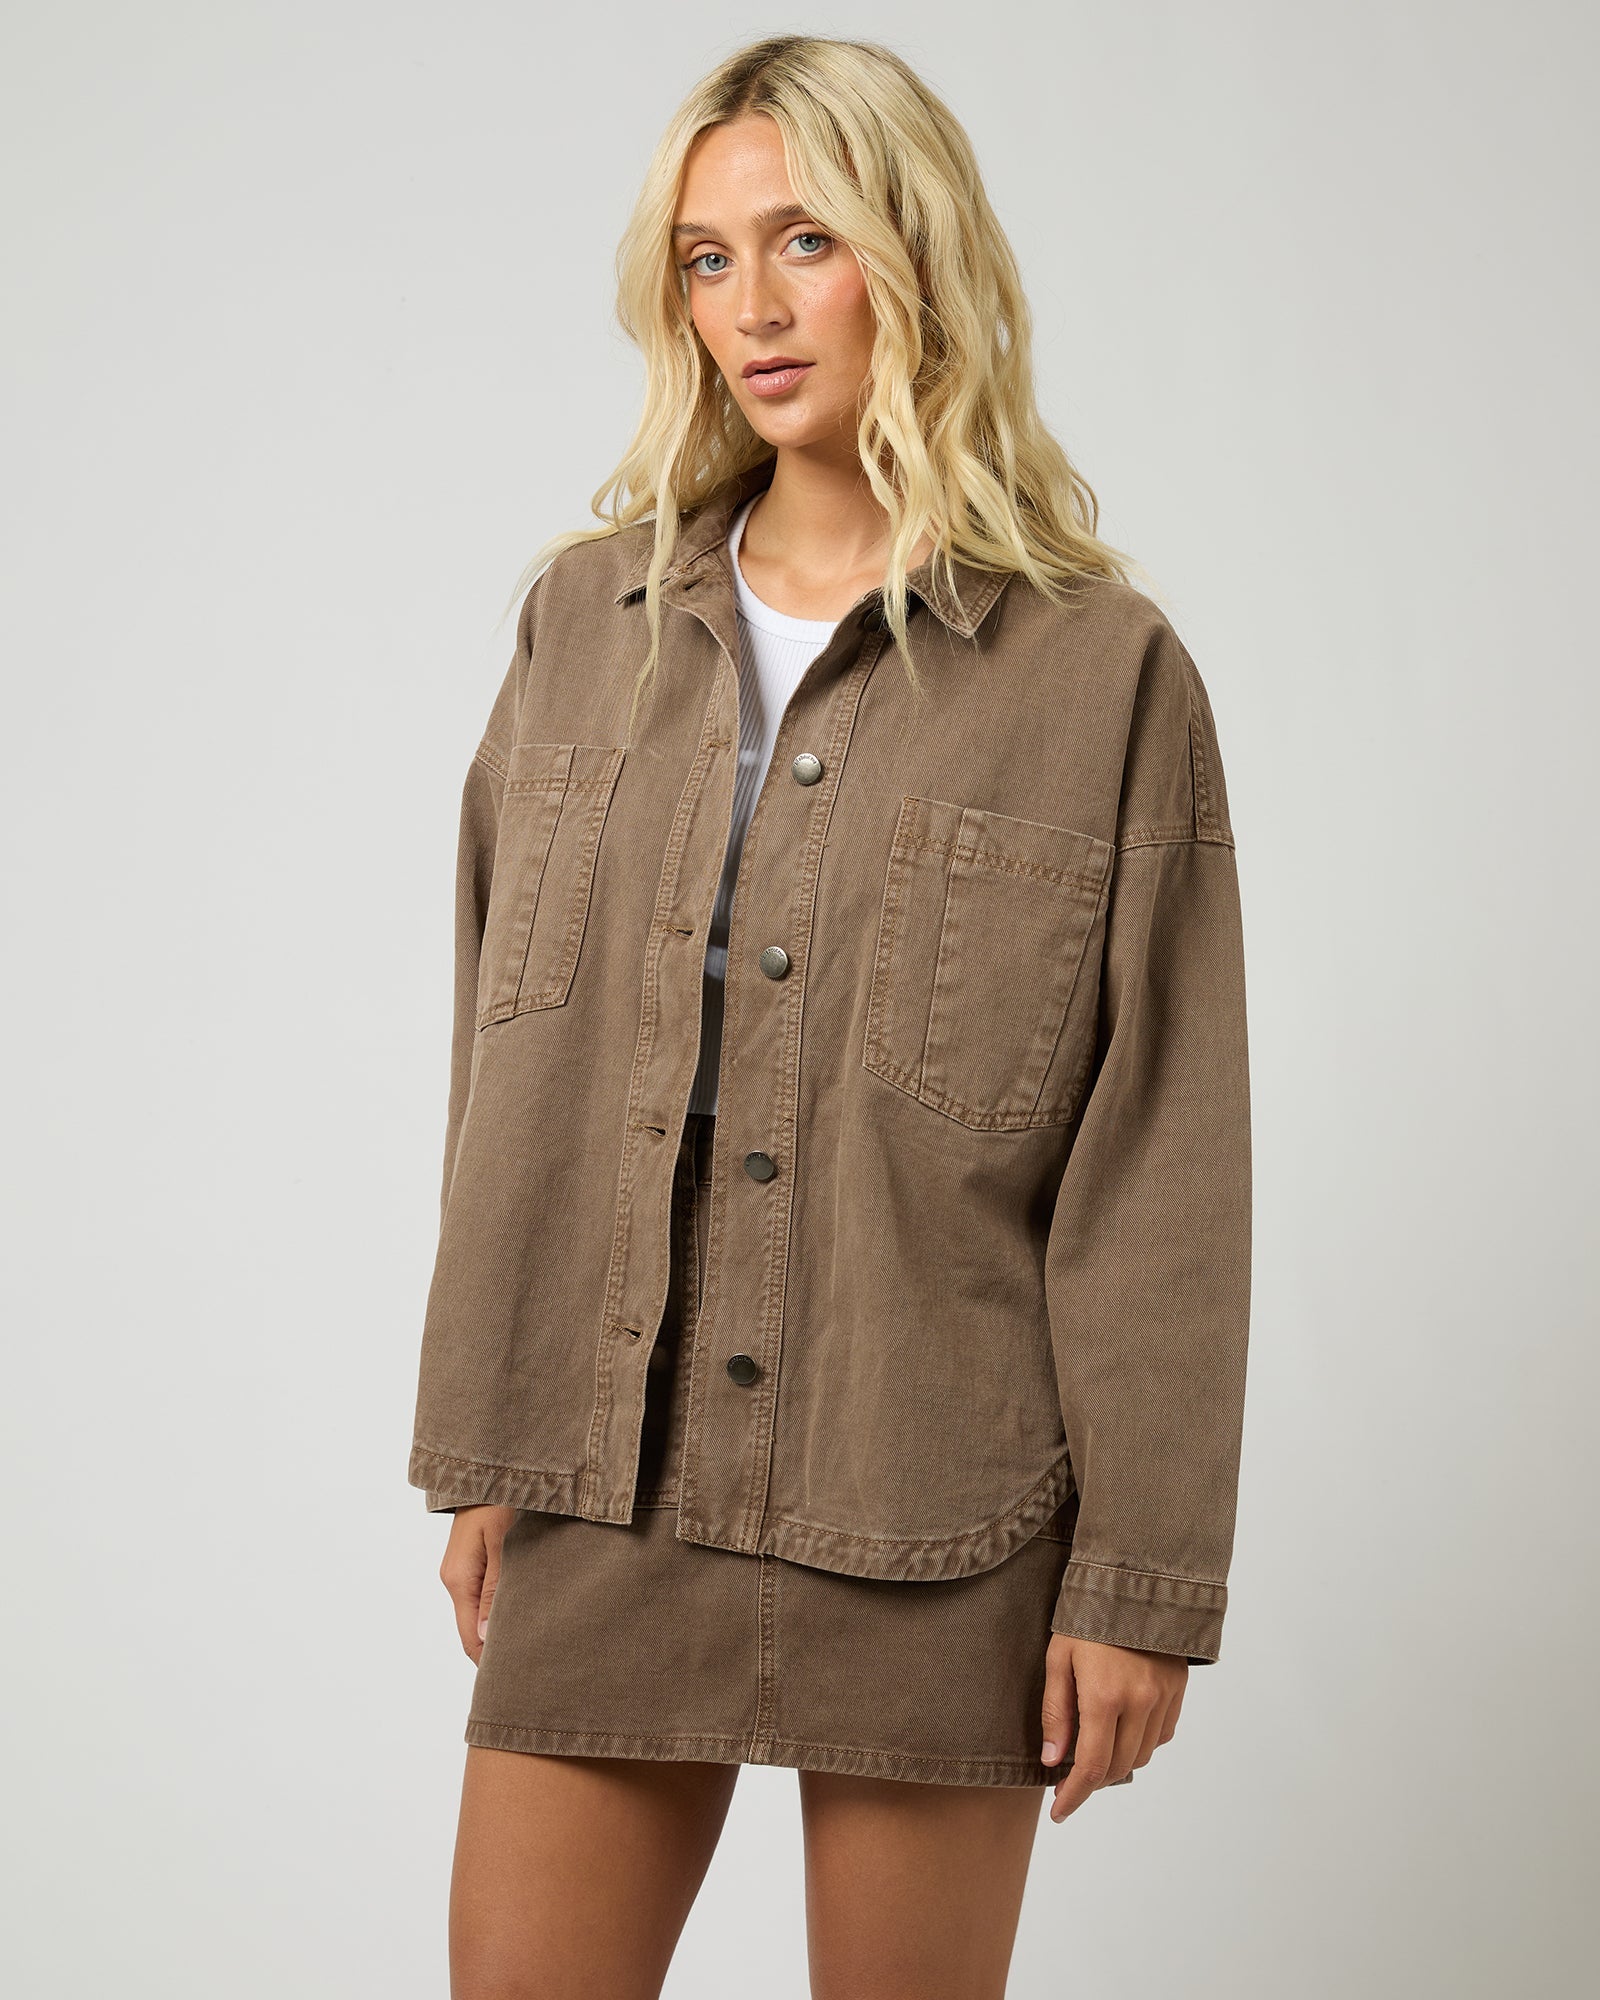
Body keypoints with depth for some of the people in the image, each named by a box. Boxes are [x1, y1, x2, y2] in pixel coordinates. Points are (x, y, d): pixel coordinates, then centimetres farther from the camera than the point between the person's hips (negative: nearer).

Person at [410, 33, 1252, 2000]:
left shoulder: (1104, 672, -5)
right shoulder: (589, 616, 6)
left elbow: (1159, 1162, -5)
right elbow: (505, 1074, 10)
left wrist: (1144, 1578, -6)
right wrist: (475, 1451, 7)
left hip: (934, 1520, -3)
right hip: (614, 1485, 3)